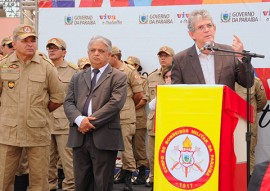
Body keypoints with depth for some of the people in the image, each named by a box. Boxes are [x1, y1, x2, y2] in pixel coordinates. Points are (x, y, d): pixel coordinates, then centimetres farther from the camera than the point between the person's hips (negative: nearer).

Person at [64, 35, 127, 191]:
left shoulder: (118, 77, 3)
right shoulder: (78, 78, 18)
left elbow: (115, 103, -10)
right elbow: (68, 102, 8)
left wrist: (91, 122, -14)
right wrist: (79, 119, -13)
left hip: (104, 138, -4)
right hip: (79, 136, 4)